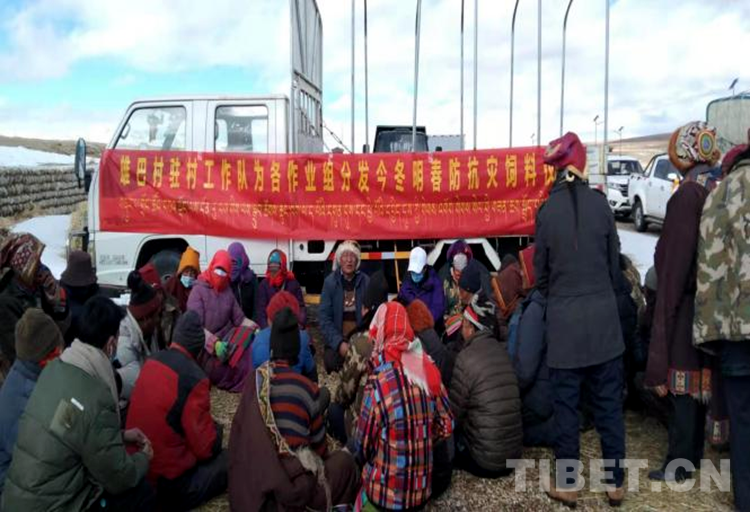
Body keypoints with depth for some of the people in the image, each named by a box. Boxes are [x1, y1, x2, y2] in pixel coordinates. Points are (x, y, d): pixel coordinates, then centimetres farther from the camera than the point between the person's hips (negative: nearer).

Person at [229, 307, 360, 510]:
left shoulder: (254, 380, -1)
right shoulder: (307, 388, -10)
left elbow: (241, 434, 9)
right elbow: (318, 444, 5)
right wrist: (325, 455, 28)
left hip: (248, 486, 4)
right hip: (293, 487, -4)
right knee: (344, 460, 17)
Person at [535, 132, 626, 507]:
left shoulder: (547, 210, -5)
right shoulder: (600, 203, -3)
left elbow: (540, 270, 2)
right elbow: (614, 260, 6)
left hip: (564, 318, -1)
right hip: (604, 314, 2)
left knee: (566, 405, 8)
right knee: (609, 403, 12)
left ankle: (566, 484, 20)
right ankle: (615, 483, 24)